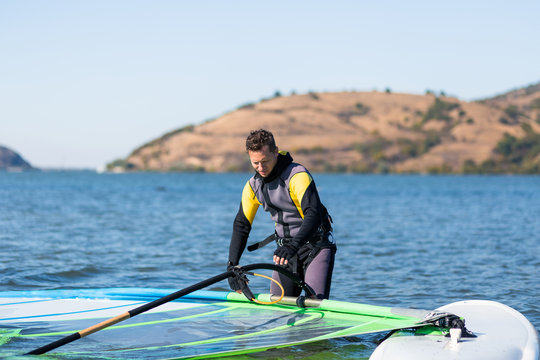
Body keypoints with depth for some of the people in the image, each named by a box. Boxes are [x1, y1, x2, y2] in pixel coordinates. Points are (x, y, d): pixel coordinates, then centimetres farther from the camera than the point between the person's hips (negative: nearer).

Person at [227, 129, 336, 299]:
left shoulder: (298, 175, -20)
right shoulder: (253, 186, 1)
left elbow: (314, 214, -32)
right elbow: (241, 226, 8)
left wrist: (294, 245, -45)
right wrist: (232, 265, -3)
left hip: (317, 246, -6)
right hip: (286, 249, 6)